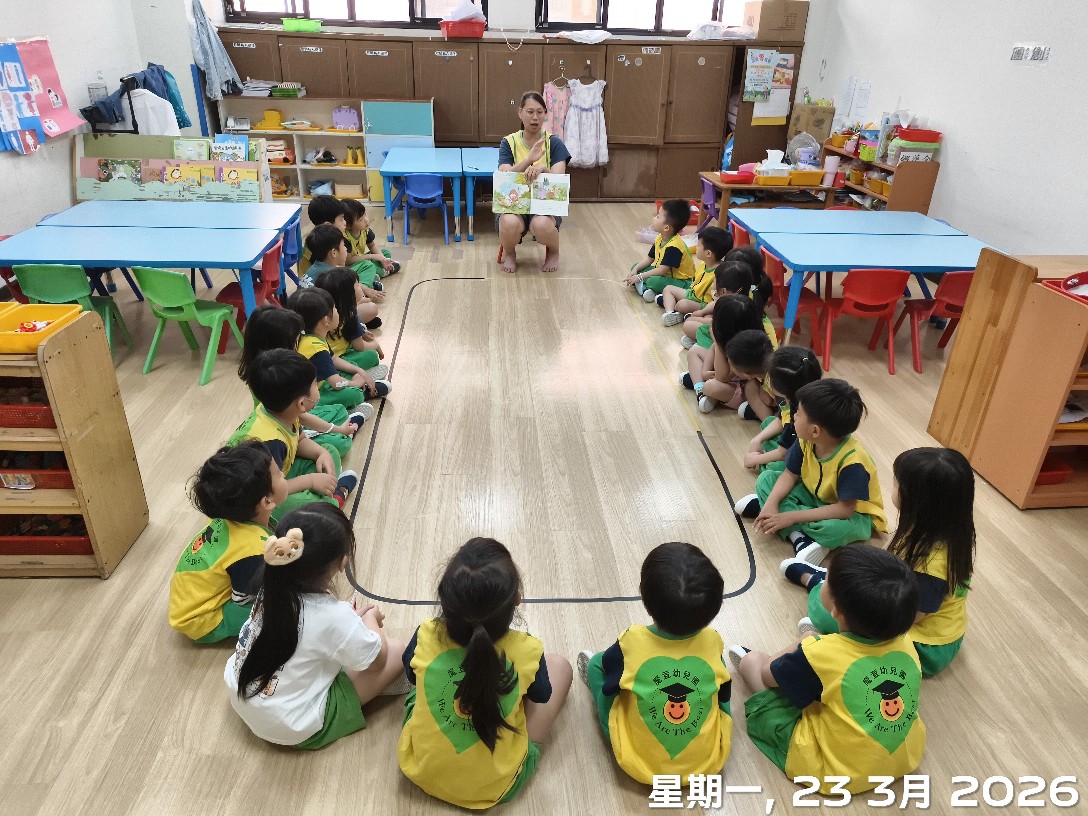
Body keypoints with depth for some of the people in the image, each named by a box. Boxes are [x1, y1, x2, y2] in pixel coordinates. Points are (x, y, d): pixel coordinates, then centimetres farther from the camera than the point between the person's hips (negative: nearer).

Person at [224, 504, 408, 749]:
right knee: (396, 651, -3)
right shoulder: (334, 617, -31)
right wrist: (370, 619, 6)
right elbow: (377, 658, -11)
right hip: (295, 729, -6)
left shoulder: (273, 589, -13)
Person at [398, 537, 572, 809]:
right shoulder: (526, 651, -25)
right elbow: (541, 697, -2)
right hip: (497, 786, -1)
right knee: (559, 665, 10)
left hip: (421, 770, 2)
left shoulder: (426, 637, -22)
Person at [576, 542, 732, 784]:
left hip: (639, 765, -2)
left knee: (596, 663, 12)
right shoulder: (713, 642, -17)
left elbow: (610, 688, -2)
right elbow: (723, 696, 2)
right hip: (709, 762, 2)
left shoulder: (631, 643, -24)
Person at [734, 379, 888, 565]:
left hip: (854, 514, -8)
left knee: (837, 528, -42)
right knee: (766, 479, -7)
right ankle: (798, 536, -25)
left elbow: (844, 509, -34)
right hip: (816, 497, 8)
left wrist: (791, 517, -35)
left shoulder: (852, 462, -34)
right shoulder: (806, 441, -15)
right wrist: (771, 504, -23)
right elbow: (790, 474, -4)